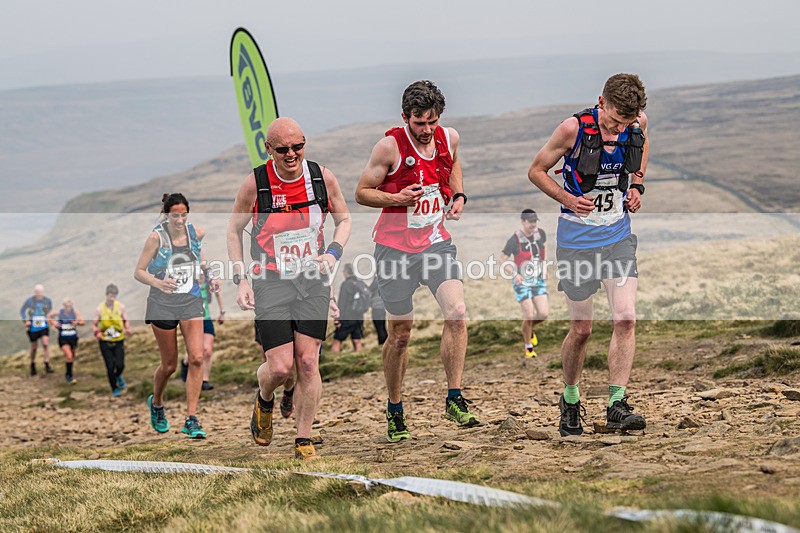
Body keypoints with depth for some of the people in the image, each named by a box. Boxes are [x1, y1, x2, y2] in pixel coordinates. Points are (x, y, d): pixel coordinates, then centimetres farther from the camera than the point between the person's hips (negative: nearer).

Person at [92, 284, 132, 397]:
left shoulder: (120, 307, -1)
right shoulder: (99, 309, -5)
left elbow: (126, 320, 11)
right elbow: (94, 324, 2)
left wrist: (127, 329, -10)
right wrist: (96, 332, -19)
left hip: (118, 341, 1)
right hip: (105, 342, -1)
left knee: (120, 365, -11)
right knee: (110, 367, -5)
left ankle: (118, 376, 26)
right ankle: (114, 389, 12)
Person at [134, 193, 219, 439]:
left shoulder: (196, 233, -1)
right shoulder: (156, 237, -12)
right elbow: (139, 272, -9)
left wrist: (209, 278, 9)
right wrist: (157, 282, -28)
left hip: (191, 301, 3)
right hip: (162, 303, -3)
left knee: (196, 358, -13)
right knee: (169, 364, 6)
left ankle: (191, 419, -9)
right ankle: (156, 403, 38)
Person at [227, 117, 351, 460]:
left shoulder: (323, 178, -4)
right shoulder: (255, 184, -10)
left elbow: (344, 219, 12)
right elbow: (234, 230, 4)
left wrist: (333, 252, -6)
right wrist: (241, 279, -3)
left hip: (313, 279, 2)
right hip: (270, 281, -2)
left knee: (308, 362, -3)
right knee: (280, 367, -10)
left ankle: (303, 440, 10)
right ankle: (264, 401, 26)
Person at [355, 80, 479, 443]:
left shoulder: (449, 138, 0)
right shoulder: (390, 146, -14)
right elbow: (362, 193, -7)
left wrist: (458, 196, 6)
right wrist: (396, 199, -24)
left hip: (436, 242, 3)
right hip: (395, 247, -3)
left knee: (457, 313, -19)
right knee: (400, 334, 6)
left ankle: (454, 400, -7)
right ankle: (395, 411, 25)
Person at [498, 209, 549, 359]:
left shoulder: (540, 233, -3)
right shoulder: (514, 240, -17)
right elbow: (502, 259, -8)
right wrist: (514, 274, -19)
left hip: (538, 280, 4)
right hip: (522, 282, -4)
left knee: (543, 314, -6)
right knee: (529, 315, -8)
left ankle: (530, 330, 29)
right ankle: (528, 348, 12)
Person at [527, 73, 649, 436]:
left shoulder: (638, 123, -6)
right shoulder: (574, 128, -17)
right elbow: (537, 170, -4)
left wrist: (637, 185, 6)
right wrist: (567, 198, -18)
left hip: (618, 237, 3)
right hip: (577, 240, -3)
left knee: (626, 318, -13)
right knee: (581, 330, 4)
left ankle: (617, 405, -7)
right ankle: (570, 401, 27)